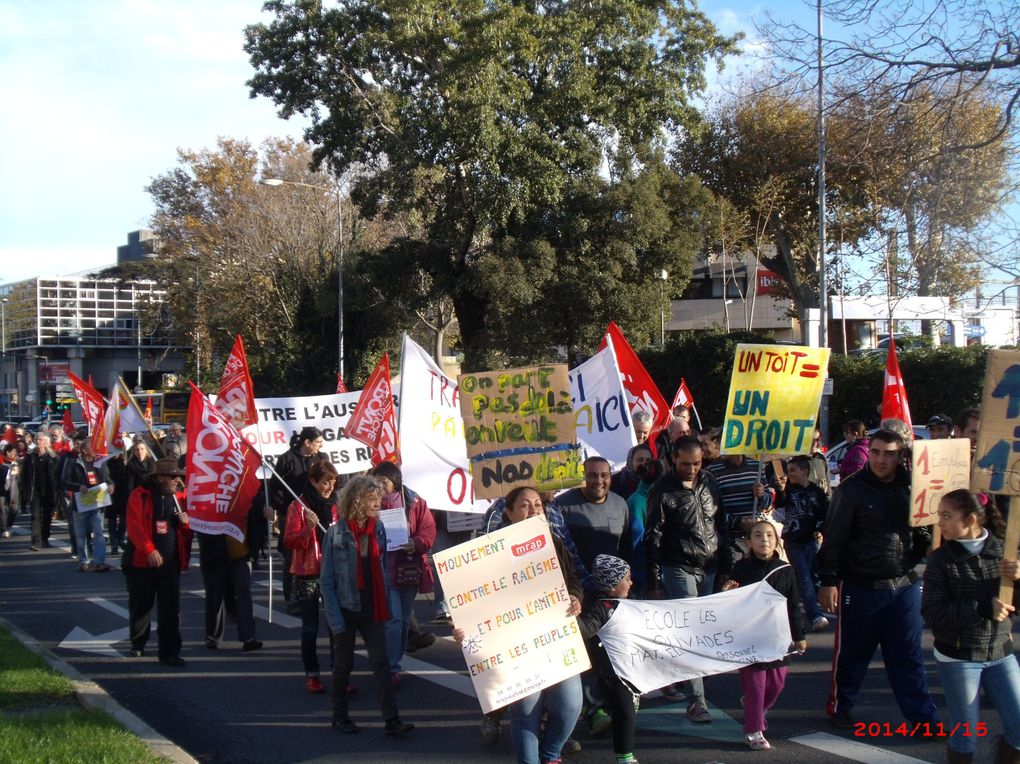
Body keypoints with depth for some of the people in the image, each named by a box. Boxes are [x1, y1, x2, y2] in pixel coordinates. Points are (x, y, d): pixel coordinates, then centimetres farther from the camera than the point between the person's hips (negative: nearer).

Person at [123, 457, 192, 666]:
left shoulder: (180, 496, 7)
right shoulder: (139, 496, -6)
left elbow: (188, 531, 15)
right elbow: (134, 526, -15)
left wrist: (187, 522, -8)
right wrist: (149, 550, -24)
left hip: (171, 563, 3)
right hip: (142, 562, -3)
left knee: (170, 609, -3)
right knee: (140, 606, 11)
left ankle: (169, 652, 0)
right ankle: (137, 645, 31)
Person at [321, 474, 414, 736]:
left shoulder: (378, 529, 2)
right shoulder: (337, 534, -11)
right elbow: (326, 580, -9)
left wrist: (387, 604, 4)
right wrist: (335, 617, -14)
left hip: (372, 608, 3)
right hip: (346, 608, -3)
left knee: (381, 661, -1)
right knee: (343, 664, 9)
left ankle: (392, 719, -2)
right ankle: (340, 717, 23)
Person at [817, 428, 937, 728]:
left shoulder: (910, 488, 4)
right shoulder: (852, 490, -8)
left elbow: (923, 532, 18)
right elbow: (833, 539, -7)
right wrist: (828, 581, -10)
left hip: (905, 586, 3)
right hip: (861, 587, -3)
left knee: (908, 654, 8)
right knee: (852, 652, 9)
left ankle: (922, 715, 15)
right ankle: (840, 707, 26)